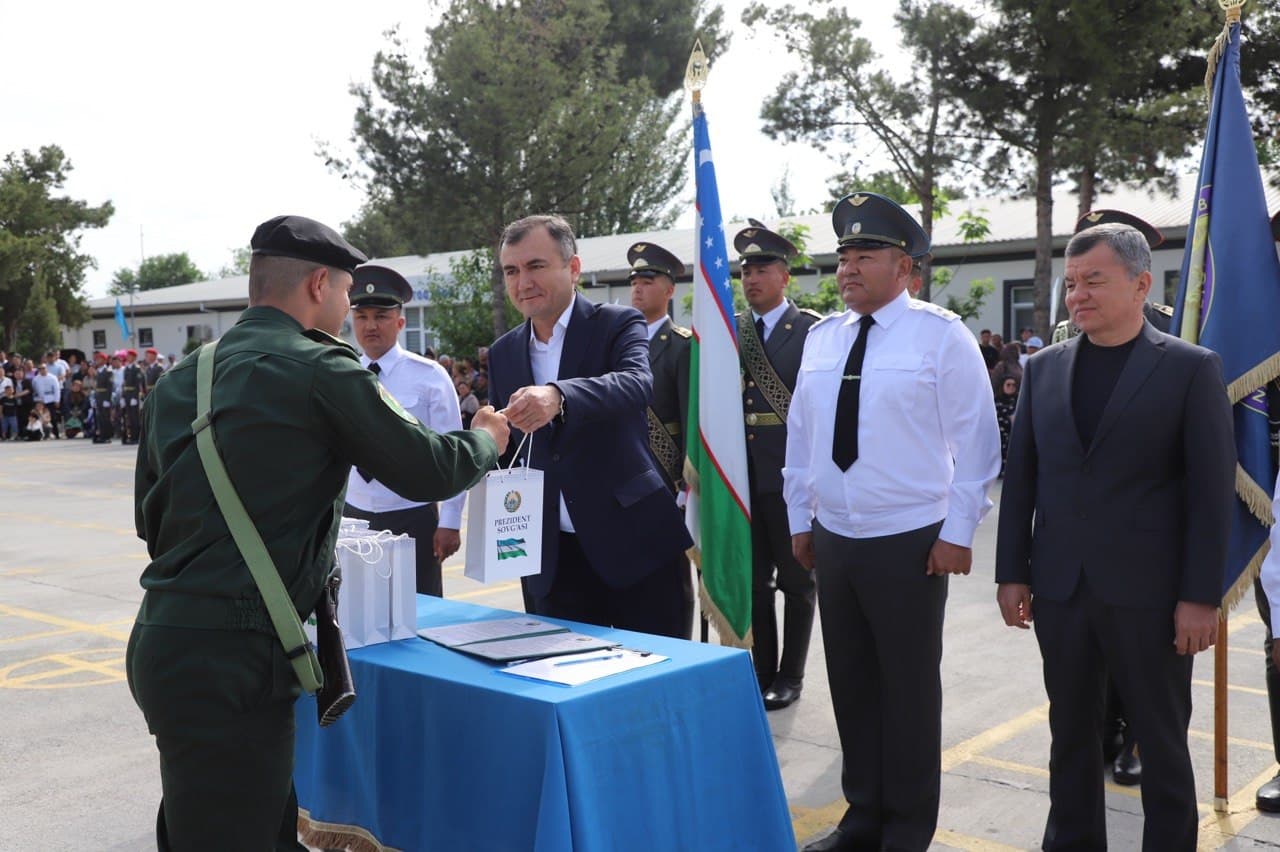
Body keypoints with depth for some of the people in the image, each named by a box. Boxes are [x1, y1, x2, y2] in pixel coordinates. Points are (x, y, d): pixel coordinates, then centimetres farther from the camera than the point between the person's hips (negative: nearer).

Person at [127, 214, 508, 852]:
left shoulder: (179, 379, 12)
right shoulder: (320, 370, -10)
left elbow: (151, 516, 19)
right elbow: (428, 470, -3)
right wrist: (486, 439, 16)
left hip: (161, 638, 8)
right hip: (231, 656, -8)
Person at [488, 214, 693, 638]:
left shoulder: (618, 324, -4)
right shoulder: (503, 352, 10)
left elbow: (637, 383, -26)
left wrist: (558, 396, -42)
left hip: (634, 544, -4)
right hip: (552, 556, 4)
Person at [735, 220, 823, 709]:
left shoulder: (811, 331, -6)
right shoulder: (731, 332, 9)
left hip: (792, 476, -5)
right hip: (744, 477, 5)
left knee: (796, 580, 9)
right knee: (754, 579, 13)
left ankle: (790, 675, 21)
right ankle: (762, 671, 25)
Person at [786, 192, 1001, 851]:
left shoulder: (941, 335, -7)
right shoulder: (821, 338, 8)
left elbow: (975, 442, -8)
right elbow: (800, 436, 13)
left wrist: (958, 533, -10)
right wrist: (800, 520, 11)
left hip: (910, 542, -5)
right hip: (832, 538, 5)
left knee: (910, 688, 5)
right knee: (851, 684, 13)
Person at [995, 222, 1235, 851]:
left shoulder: (1191, 369, -3)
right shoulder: (1044, 369, 8)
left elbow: (1212, 491, -6)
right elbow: (1020, 478, 8)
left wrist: (1201, 596, -10)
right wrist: (1012, 573, 4)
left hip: (1149, 591, -3)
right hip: (1060, 587, 4)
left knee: (1162, 741, 10)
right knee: (1071, 733, 14)